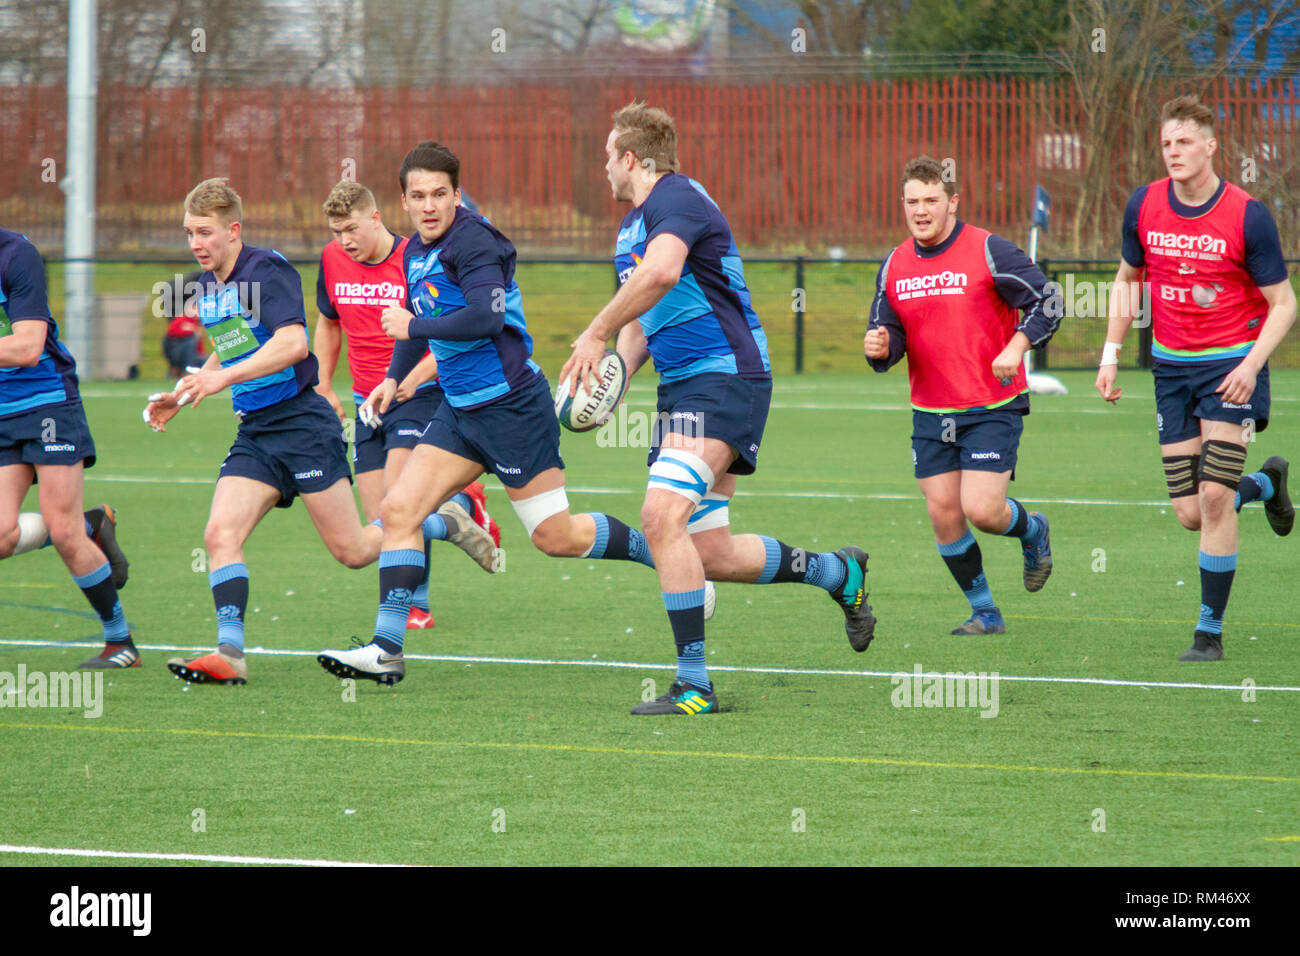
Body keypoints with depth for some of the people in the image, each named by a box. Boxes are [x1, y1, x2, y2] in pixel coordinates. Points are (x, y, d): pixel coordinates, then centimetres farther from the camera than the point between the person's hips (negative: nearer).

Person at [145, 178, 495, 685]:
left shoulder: (267, 271, -14)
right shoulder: (208, 285, 12)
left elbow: (292, 342, -28)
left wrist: (222, 378, -31)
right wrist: (181, 396, 16)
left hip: (301, 422, -7)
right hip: (253, 431, 7)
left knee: (353, 551, -3)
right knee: (220, 534, -13)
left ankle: (449, 523, 20)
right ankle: (230, 652, -15)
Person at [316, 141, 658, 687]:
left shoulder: (470, 240, -16)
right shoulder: (415, 252, 12)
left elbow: (486, 315, -28)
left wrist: (411, 326, -17)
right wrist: (394, 378, 22)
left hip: (511, 405, -9)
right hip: (460, 410, 9)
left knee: (555, 537, -3)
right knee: (398, 510, -3)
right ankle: (386, 650, -3)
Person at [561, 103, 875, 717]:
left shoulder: (677, 199, -12)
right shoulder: (631, 228, 20)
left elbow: (661, 272, -33)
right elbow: (642, 320, 28)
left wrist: (596, 334, -27)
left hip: (725, 377, -10)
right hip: (680, 388, 10)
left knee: (662, 516, -24)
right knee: (713, 555, 6)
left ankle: (693, 683, -22)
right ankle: (838, 573, 29)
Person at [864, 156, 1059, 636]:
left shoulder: (988, 251, -10)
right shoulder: (894, 266, 7)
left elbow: (1046, 303, -8)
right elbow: (889, 334, 13)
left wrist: (1016, 347, -24)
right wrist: (879, 348, -12)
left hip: (992, 408, -5)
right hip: (930, 412, 5)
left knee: (981, 510, -15)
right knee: (943, 515, 0)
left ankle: (1032, 531, 21)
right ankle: (985, 613, 16)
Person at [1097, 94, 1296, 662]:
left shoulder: (1247, 216, -13)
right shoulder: (1144, 206, -1)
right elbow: (1128, 279, 15)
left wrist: (1251, 366, -21)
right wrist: (1111, 354, 8)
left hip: (1231, 366, -4)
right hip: (1172, 368, 4)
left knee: (1214, 496, -14)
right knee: (1190, 514, 2)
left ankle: (1210, 633, -3)